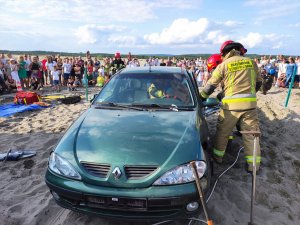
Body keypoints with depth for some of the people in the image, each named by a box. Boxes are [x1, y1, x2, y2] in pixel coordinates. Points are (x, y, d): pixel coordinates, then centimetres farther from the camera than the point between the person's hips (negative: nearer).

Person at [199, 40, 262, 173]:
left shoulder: (223, 65, 0)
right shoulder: (251, 62, 9)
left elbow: (210, 85, 1)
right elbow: (258, 83, 17)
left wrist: (201, 98, 14)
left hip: (231, 104, -2)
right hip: (250, 103, 3)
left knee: (222, 132, 14)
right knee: (251, 133, 10)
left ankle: (217, 156, 28)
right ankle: (253, 164, 16)